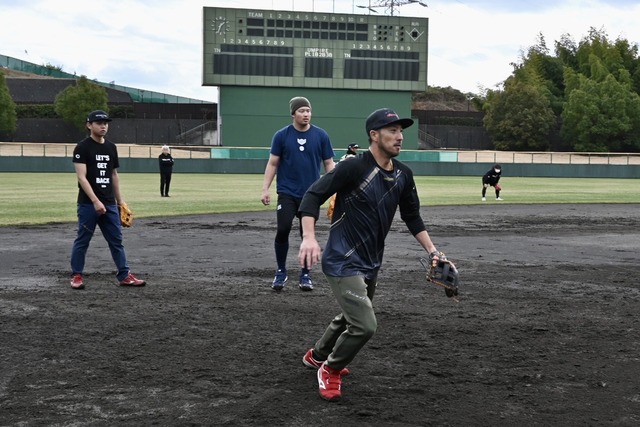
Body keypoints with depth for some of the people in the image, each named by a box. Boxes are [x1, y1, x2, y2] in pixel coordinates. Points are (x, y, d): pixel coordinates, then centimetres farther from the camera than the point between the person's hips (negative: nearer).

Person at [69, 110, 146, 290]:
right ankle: (76, 275, 14)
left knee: (116, 240, 5)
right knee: (82, 240, 3)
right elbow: (81, 177, -15)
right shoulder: (82, 147, -8)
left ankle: (124, 275, 9)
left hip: (109, 204, 6)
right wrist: (95, 201, -23)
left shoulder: (111, 147, 11)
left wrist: (120, 201, 16)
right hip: (88, 204, -6)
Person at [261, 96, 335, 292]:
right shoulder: (281, 136, 0)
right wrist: (265, 189, -4)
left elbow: (329, 164, 6)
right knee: (283, 230, -9)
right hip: (287, 193, -1)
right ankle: (281, 272, 8)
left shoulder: (321, 135, 2)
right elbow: (272, 164, 4)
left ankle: (305, 274, 16)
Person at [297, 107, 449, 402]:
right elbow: (313, 195, -19)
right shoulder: (353, 168, -20)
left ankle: (317, 356, 52)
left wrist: (432, 251, 6)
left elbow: (412, 217, 14)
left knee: (351, 317, 26)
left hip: (372, 264, 8)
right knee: (364, 325, -16)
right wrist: (309, 237, -33)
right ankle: (330, 372, 11)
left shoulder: (403, 175, 2)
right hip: (343, 262, -8)